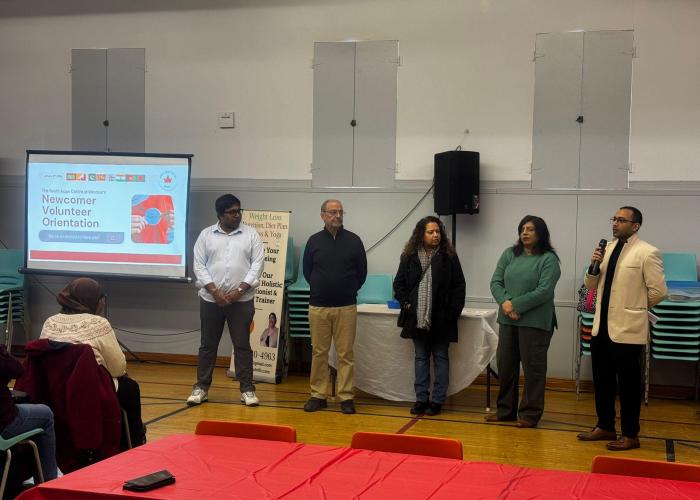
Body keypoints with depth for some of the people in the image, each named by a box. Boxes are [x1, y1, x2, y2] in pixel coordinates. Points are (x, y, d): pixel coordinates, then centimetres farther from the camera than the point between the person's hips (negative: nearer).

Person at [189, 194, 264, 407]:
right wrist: (214, 291, -10)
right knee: (208, 345, 8)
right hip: (211, 299, 1)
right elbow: (199, 265, 0)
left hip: (242, 300, -1)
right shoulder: (206, 235, 4)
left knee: (242, 345, 3)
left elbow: (257, 264, -3)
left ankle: (247, 389, 10)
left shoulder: (251, 234, 2)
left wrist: (239, 290, -11)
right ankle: (201, 387, 17)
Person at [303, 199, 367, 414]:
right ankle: (318, 395, 13)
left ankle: (346, 396, 7)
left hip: (346, 307, -1)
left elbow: (362, 272, 9)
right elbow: (307, 271, 14)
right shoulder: (314, 241, 4)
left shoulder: (353, 240, 1)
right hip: (318, 307, 1)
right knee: (318, 352, 5)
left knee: (345, 353, 1)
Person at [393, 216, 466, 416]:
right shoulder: (409, 257, 3)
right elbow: (398, 284, 10)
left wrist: (454, 310, -8)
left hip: (441, 319, -2)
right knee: (421, 358, 10)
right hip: (417, 319, 2)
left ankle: (438, 400, 12)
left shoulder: (449, 257, -3)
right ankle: (421, 399, 16)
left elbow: (459, 286, -2)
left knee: (440, 358, 5)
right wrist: (406, 302, -2)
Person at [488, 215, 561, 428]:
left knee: (533, 367, 2)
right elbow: (496, 282, 5)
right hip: (508, 320, 5)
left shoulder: (548, 259, -5)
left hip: (535, 322, -5)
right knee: (505, 365, 11)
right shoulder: (509, 254, 10)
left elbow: (544, 291, -14)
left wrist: (516, 305, -14)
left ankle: (530, 413, 12)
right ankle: (505, 410, 24)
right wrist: (505, 302, -13)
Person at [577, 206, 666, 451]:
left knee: (628, 384, 4)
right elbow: (591, 285, 14)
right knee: (602, 380, 15)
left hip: (628, 328, -7)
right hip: (602, 326, 7)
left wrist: (636, 308, 3)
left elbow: (658, 292, -10)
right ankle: (605, 427, 29)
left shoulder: (647, 253, -11)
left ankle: (630, 435, 16)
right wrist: (593, 266, -5)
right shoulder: (607, 248, 9)